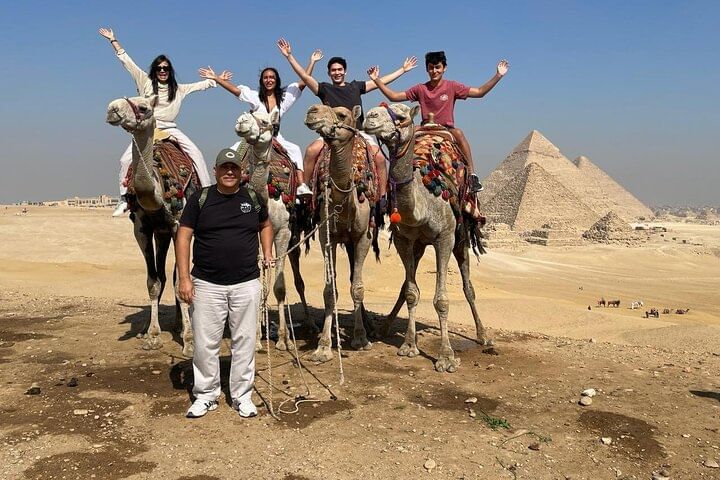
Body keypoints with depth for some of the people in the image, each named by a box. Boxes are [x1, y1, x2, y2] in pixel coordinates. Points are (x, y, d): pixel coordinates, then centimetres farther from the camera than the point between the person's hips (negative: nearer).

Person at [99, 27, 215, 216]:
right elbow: (126, 61, 7)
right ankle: (124, 200, -4)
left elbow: (201, 85, 20)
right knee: (126, 159, -15)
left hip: (170, 129, 1)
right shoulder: (145, 82, 7)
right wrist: (113, 40, 6)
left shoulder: (178, 89, 12)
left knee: (196, 153, -14)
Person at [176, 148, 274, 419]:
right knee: (205, 343, 5)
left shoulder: (253, 198, 6)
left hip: (246, 284, 2)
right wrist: (184, 278, -7)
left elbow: (265, 225, 24)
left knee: (244, 341, 8)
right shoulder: (200, 199, 0)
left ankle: (242, 396, 21)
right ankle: (206, 396, 21)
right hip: (207, 284, -1)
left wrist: (267, 254, 9)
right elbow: (183, 236, -1)